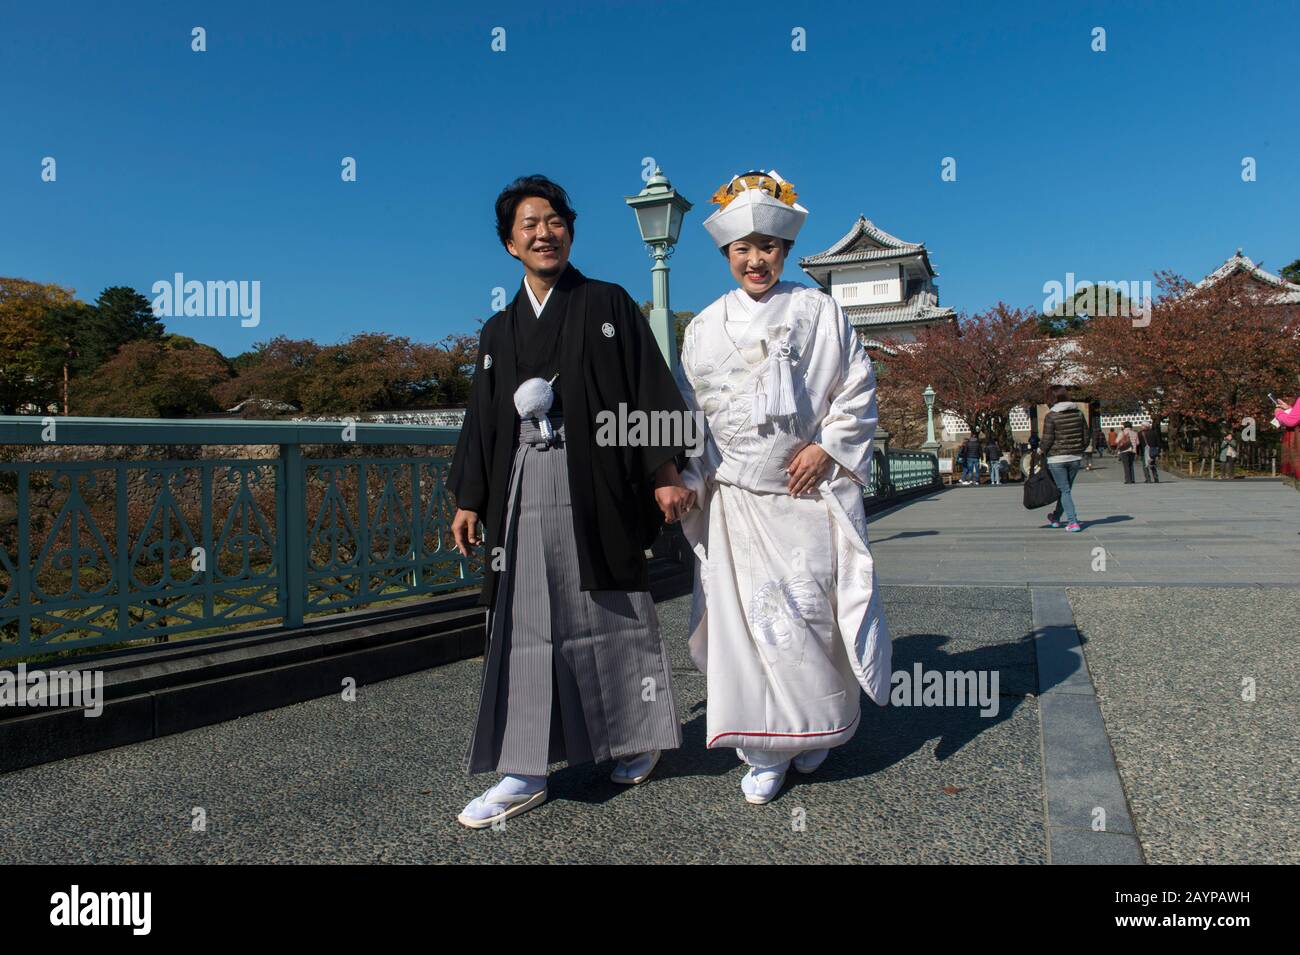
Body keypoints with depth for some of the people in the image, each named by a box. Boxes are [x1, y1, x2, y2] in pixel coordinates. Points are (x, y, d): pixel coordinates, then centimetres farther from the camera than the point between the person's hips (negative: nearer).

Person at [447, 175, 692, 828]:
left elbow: (650, 389, -2)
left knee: (611, 617, 5)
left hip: (595, 486, -3)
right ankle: (525, 772, 11)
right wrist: (469, 498, 12)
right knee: (528, 625, 3)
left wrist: (665, 472, -10)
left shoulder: (608, 306, 5)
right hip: (523, 491, 4)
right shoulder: (499, 330, 16)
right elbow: (484, 418, 17)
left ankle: (639, 737, 26)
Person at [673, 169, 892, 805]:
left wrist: (825, 448, -7)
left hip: (808, 491, -1)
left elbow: (858, 390, 4)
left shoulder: (819, 313, 3)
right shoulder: (704, 328, 8)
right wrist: (687, 482, 3)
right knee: (746, 616, -1)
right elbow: (687, 414, 11)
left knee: (810, 611, 3)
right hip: (735, 499, 2)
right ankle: (766, 752, 13)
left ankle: (819, 728, 29)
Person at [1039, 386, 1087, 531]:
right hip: (1075, 457, 5)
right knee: (1066, 489, 17)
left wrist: (1041, 450, 6)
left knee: (1064, 490, 0)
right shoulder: (1078, 413, 4)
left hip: (1057, 458, -5)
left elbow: (1047, 439, -12)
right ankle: (1056, 518, 33)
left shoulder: (1051, 416, -11)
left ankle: (1073, 522, -6)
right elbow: (1086, 436, 7)